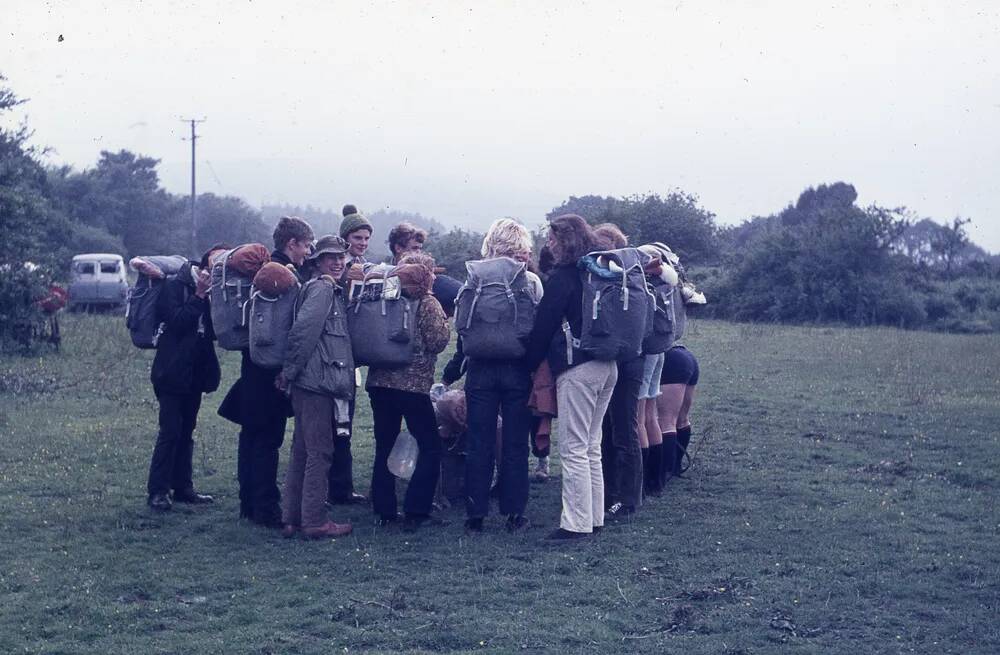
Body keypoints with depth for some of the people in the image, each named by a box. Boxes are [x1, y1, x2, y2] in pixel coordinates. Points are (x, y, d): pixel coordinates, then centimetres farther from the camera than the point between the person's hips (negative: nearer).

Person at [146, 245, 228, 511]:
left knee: (186, 432, 11)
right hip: (172, 372, -7)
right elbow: (177, 321, -19)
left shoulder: (210, 292, 11)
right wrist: (199, 296, -18)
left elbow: (217, 330, 4)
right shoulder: (175, 286, -7)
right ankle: (157, 491, -4)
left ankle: (183, 487, 16)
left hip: (195, 374, 7)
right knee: (170, 432, -8)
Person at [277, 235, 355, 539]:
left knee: (302, 451, 12)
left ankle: (292, 518, 19)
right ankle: (315, 521, -1)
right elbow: (303, 330, -19)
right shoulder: (322, 288, -10)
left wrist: (290, 372, 15)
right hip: (317, 382, -10)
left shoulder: (331, 290, 20)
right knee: (320, 452, -5)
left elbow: (303, 331, 21)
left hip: (311, 385, 10)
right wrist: (290, 371, -14)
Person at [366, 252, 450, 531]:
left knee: (384, 447, 13)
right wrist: (443, 321, 5)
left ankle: (384, 511, 14)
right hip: (413, 383, -5)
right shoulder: (426, 304, -8)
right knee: (430, 448, 5)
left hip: (379, 382, 5)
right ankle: (415, 512, -1)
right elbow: (438, 341, -11)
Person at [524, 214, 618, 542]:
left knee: (574, 449, -5)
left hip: (578, 368, -8)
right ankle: (594, 517, 19)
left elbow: (543, 325, -8)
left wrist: (530, 364, 1)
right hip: (608, 366, 8)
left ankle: (576, 523, -5)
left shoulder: (563, 277, -10)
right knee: (591, 446, 15)